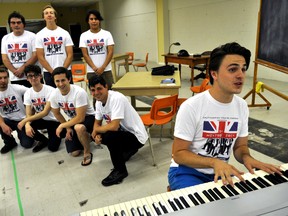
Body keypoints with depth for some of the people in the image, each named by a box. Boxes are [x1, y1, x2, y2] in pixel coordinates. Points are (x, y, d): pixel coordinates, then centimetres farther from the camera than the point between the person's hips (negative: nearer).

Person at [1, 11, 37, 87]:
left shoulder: (32, 36, 1)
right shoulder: (5, 38, 12)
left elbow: (35, 55, -7)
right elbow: (5, 59, 7)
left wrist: (22, 68, -12)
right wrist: (15, 71, -8)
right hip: (13, 78, 3)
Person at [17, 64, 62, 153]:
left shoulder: (50, 90, -22)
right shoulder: (28, 93, -5)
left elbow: (45, 112, -25)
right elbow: (29, 114, -7)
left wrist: (25, 120, -26)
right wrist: (27, 124, -30)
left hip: (54, 120, -5)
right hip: (40, 119, 5)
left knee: (53, 147, -18)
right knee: (23, 126, -24)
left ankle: (56, 135, 19)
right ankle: (44, 140, 4)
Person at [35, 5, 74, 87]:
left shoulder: (64, 33, 4)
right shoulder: (40, 35, 4)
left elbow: (70, 55, 0)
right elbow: (40, 57, -1)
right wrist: (53, 72, -9)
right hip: (48, 73, 0)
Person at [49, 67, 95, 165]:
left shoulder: (79, 92, -32)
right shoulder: (54, 95, -14)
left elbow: (80, 118, -31)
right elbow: (57, 114, 5)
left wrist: (62, 126, -20)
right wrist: (68, 128, 2)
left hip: (88, 117, -5)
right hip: (72, 120, 6)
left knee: (79, 128, -41)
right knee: (74, 153, 0)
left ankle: (87, 152, -14)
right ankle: (86, 138, 31)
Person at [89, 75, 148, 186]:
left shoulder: (116, 98, -28)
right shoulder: (98, 102, -1)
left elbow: (114, 126, -35)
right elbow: (97, 123, 11)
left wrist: (96, 130, -15)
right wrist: (96, 134, -12)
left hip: (136, 136, -9)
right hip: (123, 131, 9)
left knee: (109, 136, -30)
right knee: (98, 135, 3)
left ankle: (120, 171, -7)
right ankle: (127, 150, 20)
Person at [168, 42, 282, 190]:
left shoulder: (242, 106, -2)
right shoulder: (191, 107, -21)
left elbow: (240, 146, 8)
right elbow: (178, 153, -17)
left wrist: (246, 157, -16)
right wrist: (214, 162, -31)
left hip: (222, 172, 6)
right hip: (187, 171, -5)